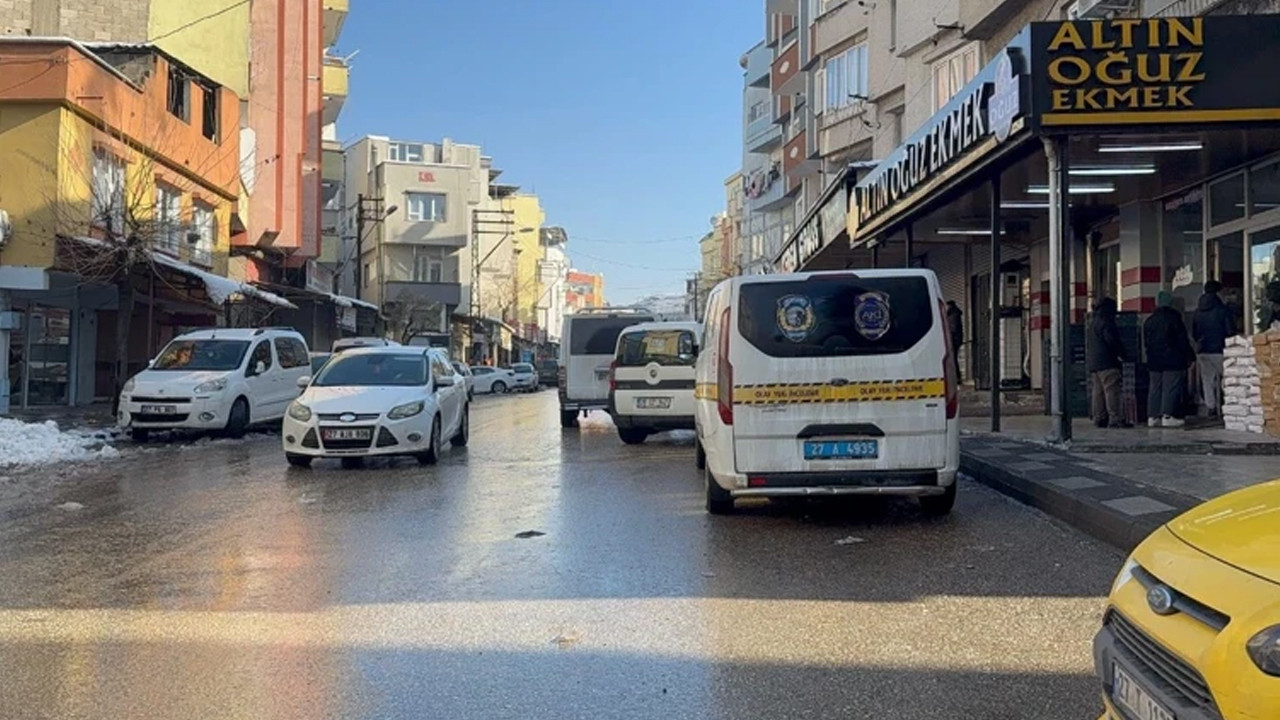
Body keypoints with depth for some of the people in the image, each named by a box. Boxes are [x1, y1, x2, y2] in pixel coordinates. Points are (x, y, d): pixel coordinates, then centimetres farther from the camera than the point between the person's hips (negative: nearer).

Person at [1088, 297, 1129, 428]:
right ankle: (1115, 419, -14)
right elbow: (1111, 340, -18)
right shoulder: (1106, 323, -10)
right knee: (1111, 390, -11)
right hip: (1107, 362, -10)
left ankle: (1099, 418, 9)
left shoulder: (1093, 323, 20)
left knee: (1098, 391, 9)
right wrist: (1121, 353, -7)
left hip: (1093, 362, 10)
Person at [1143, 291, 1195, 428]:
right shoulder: (1173, 318, -8)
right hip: (1172, 360, -6)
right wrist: (1189, 356, -2)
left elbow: (1146, 342, 13)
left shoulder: (1149, 321, 9)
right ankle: (1167, 416, -9)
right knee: (1171, 388, -4)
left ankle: (1152, 416, 7)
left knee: (1155, 388, 8)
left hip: (1154, 360, 6)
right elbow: (1182, 340, -8)